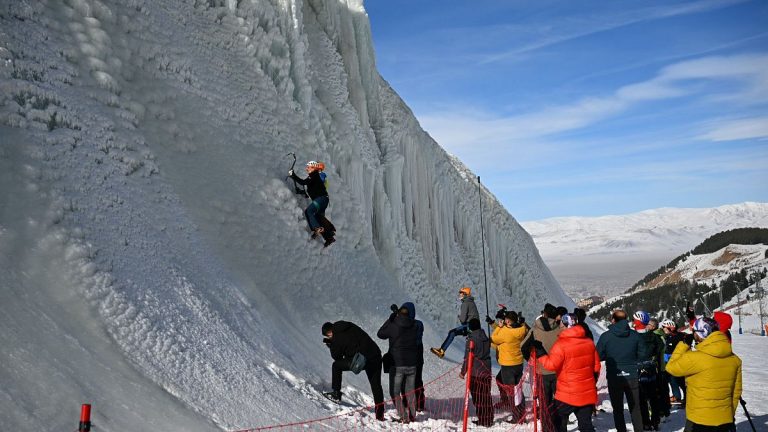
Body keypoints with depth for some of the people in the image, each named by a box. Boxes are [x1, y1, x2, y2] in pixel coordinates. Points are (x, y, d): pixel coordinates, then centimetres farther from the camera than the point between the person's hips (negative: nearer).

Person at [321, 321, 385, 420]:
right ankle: (380, 415, 16)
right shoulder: (351, 326, 15)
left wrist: (331, 345, 22)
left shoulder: (337, 338, -3)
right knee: (376, 385, 14)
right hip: (375, 355, 7)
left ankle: (336, 394, 19)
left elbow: (336, 357, 6)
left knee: (336, 366, 15)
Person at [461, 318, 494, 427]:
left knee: (477, 396, 3)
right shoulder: (486, 338, 7)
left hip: (475, 372, -6)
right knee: (486, 396, 11)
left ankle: (482, 420, 6)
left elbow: (467, 357, -12)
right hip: (486, 371, 6)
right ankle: (488, 420, 16)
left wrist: (463, 372, -4)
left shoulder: (472, 339, -13)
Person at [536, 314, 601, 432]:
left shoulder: (561, 344, -18)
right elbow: (596, 366, 11)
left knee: (558, 422, 13)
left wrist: (540, 352, -12)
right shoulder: (589, 342, 3)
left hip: (567, 395, -5)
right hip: (588, 393, 6)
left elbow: (551, 364, -21)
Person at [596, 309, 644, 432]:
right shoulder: (635, 335, -5)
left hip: (614, 377, -2)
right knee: (635, 407, 15)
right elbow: (640, 354, 4)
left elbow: (598, 356, -6)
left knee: (618, 408, 11)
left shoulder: (606, 336, -12)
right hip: (632, 376, 2)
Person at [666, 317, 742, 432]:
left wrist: (684, 344, -1)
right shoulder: (735, 359, -1)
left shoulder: (694, 358, -22)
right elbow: (736, 392, 9)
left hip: (698, 422, -5)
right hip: (726, 420, 6)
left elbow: (671, 367, -6)